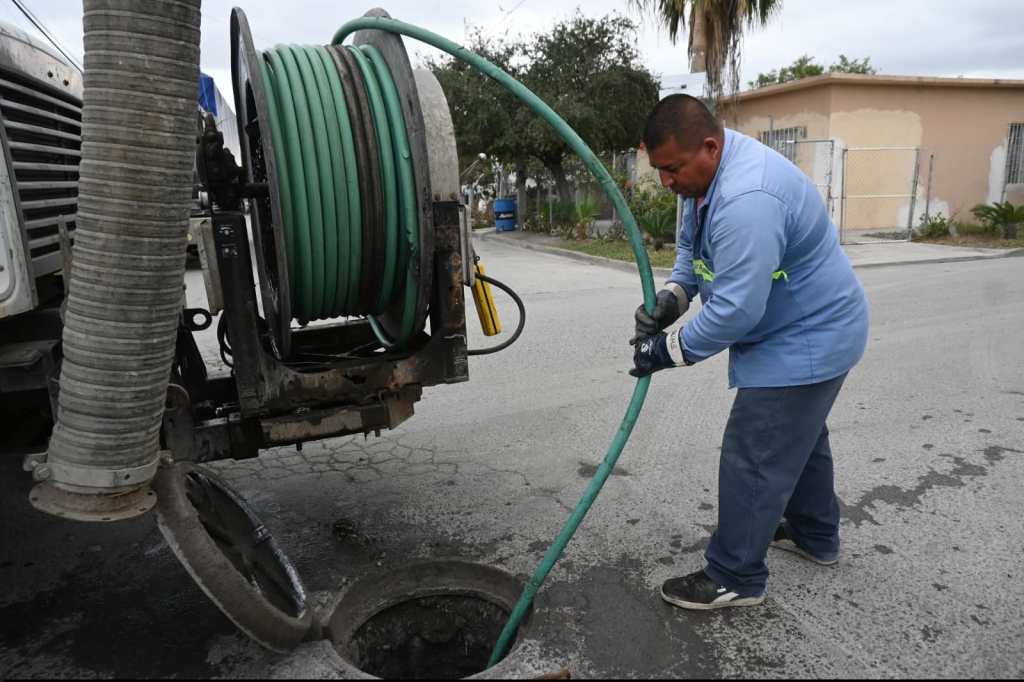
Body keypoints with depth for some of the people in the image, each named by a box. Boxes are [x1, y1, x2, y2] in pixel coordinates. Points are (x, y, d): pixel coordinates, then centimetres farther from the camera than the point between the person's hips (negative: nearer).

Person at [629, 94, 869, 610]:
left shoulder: (746, 199, -35)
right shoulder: (706, 171, -1)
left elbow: (736, 310, -34)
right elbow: (691, 245, 11)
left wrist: (670, 350, -22)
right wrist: (672, 295, -7)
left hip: (806, 340, -11)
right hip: (804, 333, 11)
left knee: (753, 458, -5)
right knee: (799, 436, 25)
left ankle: (735, 578, 11)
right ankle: (814, 535, 46)